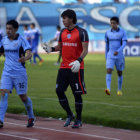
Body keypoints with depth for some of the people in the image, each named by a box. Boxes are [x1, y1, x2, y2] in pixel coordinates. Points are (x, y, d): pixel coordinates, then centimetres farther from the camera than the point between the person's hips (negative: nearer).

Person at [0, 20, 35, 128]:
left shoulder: (21, 40, -9)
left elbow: (29, 53, -21)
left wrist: (25, 58, -42)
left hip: (19, 73, -4)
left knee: (23, 96, 5)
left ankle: (31, 118, 27)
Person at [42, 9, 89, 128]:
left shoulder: (81, 32, -7)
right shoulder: (63, 32, 13)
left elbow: (85, 50, -13)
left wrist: (79, 61, -28)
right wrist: (51, 49, 2)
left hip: (76, 68, -6)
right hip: (64, 67, 6)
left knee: (77, 94, -1)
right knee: (59, 91, 1)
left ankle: (78, 120, 11)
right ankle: (69, 115, 17)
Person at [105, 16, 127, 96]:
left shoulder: (122, 32, -2)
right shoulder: (108, 33, 5)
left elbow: (124, 44, -11)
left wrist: (118, 51, -27)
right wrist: (106, 57, 16)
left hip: (119, 56, 0)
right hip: (110, 56, 0)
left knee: (120, 73, 9)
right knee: (109, 71, -18)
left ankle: (119, 90, 27)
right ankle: (108, 89, -29)